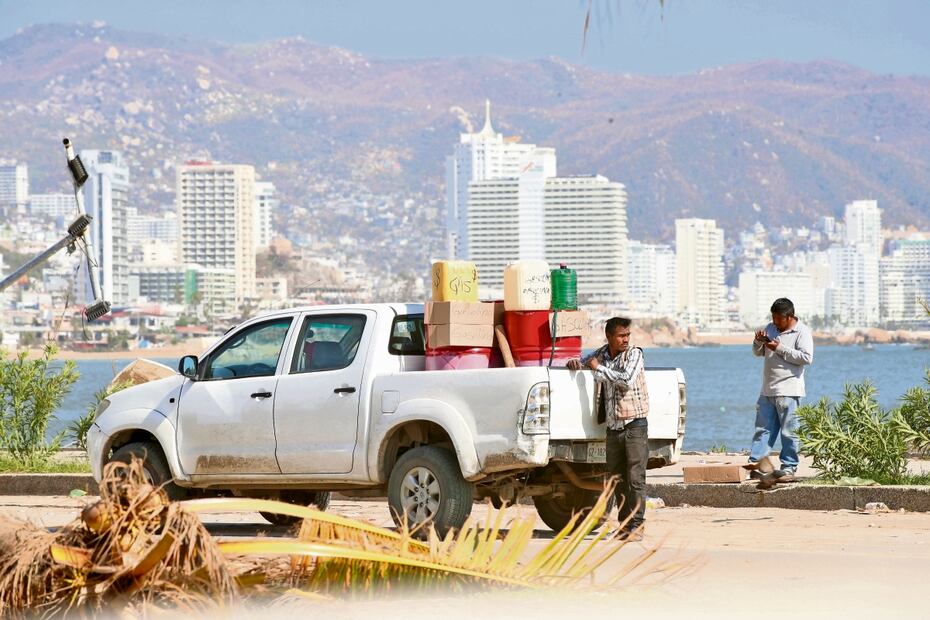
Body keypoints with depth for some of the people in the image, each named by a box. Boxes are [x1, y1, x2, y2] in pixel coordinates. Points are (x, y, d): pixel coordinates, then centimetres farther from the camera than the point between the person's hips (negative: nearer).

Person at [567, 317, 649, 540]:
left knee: (635, 478, -10)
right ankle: (624, 524, 14)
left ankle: (636, 526, -10)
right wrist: (575, 363, 1)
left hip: (635, 424, -6)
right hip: (613, 427, 6)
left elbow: (626, 380, -22)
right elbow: (581, 364, 26)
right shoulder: (601, 354, 10)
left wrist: (598, 368, -14)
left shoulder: (634, 354, -6)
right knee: (616, 479, 8)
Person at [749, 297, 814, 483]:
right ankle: (754, 464, 4)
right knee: (763, 429, 5)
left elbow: (807, 358, -16)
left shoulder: (802, 332, -5)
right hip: (768, 390, 6)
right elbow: (758, 353, 22)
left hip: (788, 392, -6)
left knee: (789, 431, -3)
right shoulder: (770, 328, 15)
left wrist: (780, 348, -16)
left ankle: (789, 468, 1)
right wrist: (758, 342, -1)